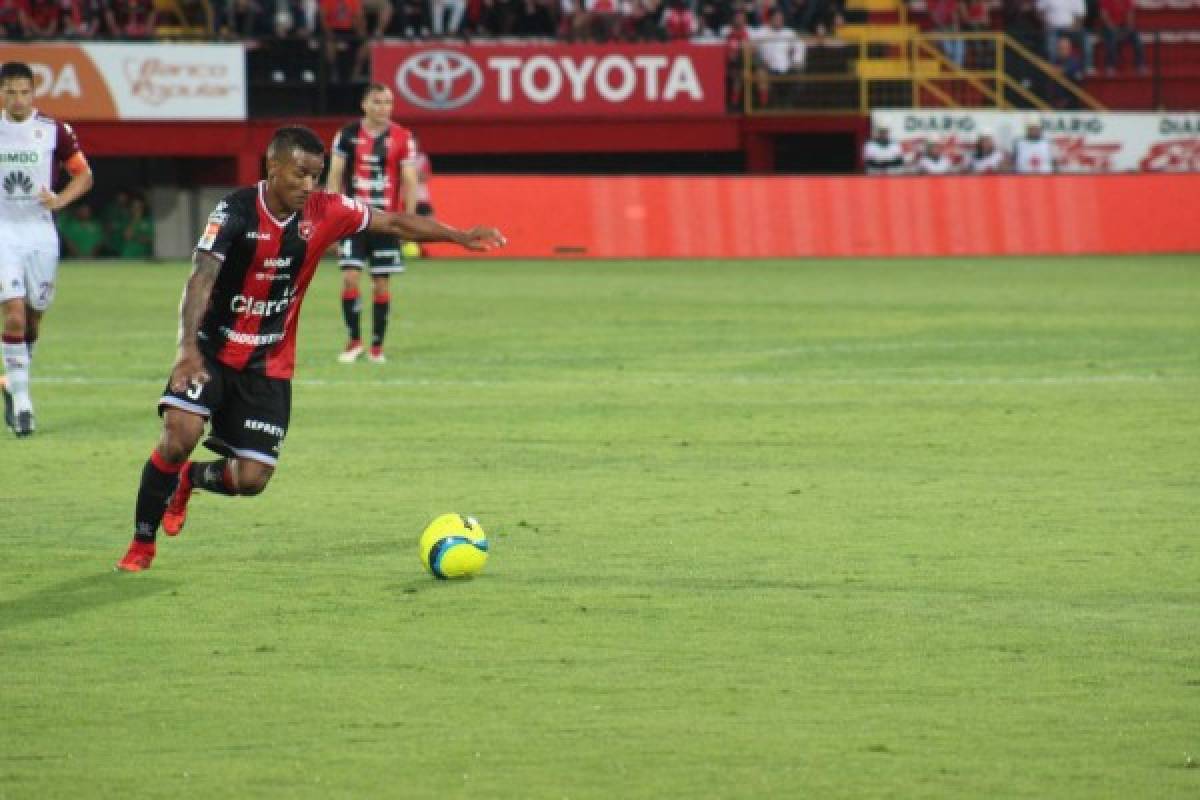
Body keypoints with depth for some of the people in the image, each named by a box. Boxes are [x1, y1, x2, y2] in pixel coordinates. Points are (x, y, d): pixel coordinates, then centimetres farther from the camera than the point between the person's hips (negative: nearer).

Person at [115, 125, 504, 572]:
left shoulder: (325, 213, -7)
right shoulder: (236, 212, -18)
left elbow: (395, 224, 3)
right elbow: (201, 280, -28)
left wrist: (460, 237, -6)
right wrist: (188, 347, -41)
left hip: (269, 366, 4)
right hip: (213, 351, -4)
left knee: (252, 478, -4)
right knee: (179, 434, -26)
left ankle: (189, 479, 32)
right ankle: (142, 544, -6)